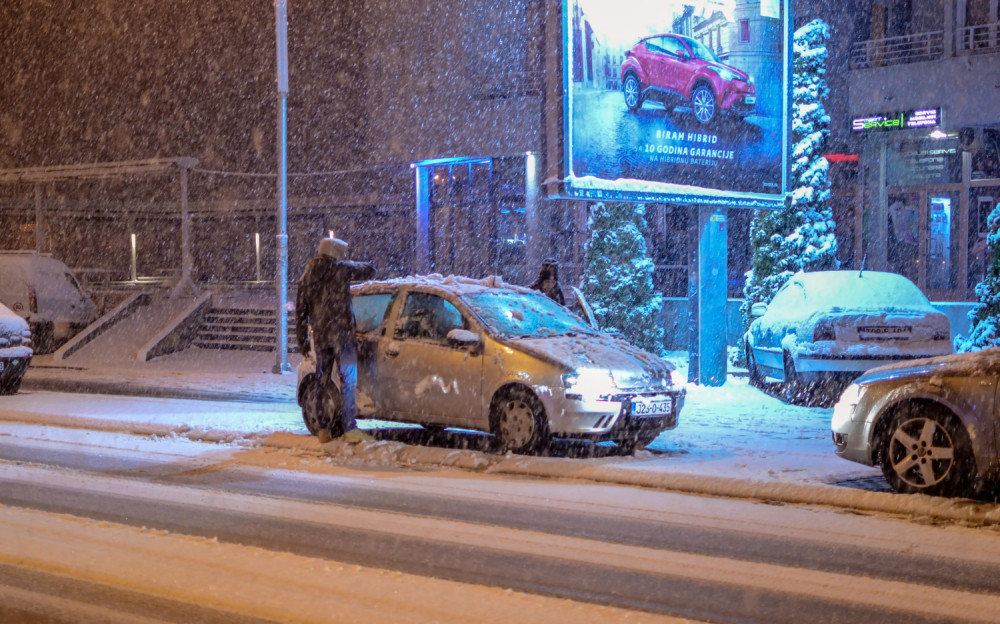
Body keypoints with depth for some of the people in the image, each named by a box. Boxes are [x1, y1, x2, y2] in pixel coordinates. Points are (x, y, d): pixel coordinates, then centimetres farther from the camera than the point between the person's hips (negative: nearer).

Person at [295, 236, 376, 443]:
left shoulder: (307, 276, 12)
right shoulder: (342, 269, -3)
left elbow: (301, 310, 13)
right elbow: (370, 270, 8)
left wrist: (302, 339, 18)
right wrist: (352, 266, 26)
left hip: (319, 335, 5)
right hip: (341, 332, -5)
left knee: (322, 381, 12)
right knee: (348, 379, -4)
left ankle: (324, 429, 14)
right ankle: (349, 428, -9)